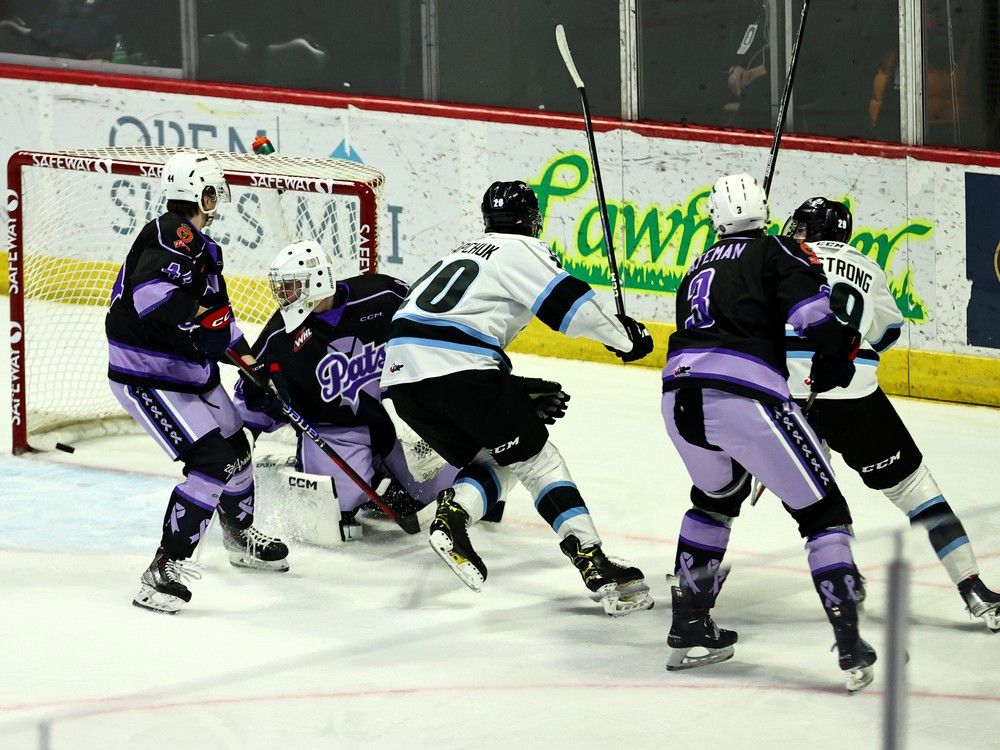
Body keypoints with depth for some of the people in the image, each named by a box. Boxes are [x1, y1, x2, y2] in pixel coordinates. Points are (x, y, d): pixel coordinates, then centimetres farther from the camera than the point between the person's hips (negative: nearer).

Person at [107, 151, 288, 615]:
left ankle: (241, 537, 50)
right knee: (212, 462, -18)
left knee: (235, 448, 23)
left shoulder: (201, 246, 10)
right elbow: (150, 293, -39)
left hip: (191, 372, 11)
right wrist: (202, 316, -32)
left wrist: (251, 360, 15)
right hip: (148, 378, -11)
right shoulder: (172, 235, -23)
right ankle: (164, 571, -15)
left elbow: (216, 314, 20)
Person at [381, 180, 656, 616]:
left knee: (495, 463, 17)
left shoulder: (464, 254, 34)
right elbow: (567, 301, -5)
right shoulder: (520, 250, 8)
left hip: (400, 373, 7)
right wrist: (624, 337, 9)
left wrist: (518, 393, 32)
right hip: (455, 368, -7)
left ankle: (451, 516, -13)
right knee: (536, 458, 0)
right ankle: (593, 564, -9)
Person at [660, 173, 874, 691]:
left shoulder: (698, 269, 28)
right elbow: (816, 316, -6)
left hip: (680, 398, 6)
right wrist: (833, 366, 10)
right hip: (745, 399, -6)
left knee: (716, 496, 34)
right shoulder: (779, 253, 9)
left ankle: (688, 630, 33)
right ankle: (852, 652, -5)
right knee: (823, 512, 5)